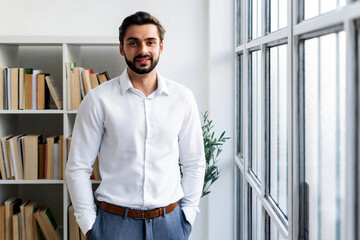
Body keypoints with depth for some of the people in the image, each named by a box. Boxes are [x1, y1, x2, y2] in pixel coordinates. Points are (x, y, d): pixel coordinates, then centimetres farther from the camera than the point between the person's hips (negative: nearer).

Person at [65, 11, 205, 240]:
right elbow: (78, 168, -2)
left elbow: (194, 163, 7)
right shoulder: (98, 100, -5)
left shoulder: (183, 97, 1)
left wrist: (187, 216, 4)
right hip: (114, 221, -1)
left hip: (169, 221, 2)